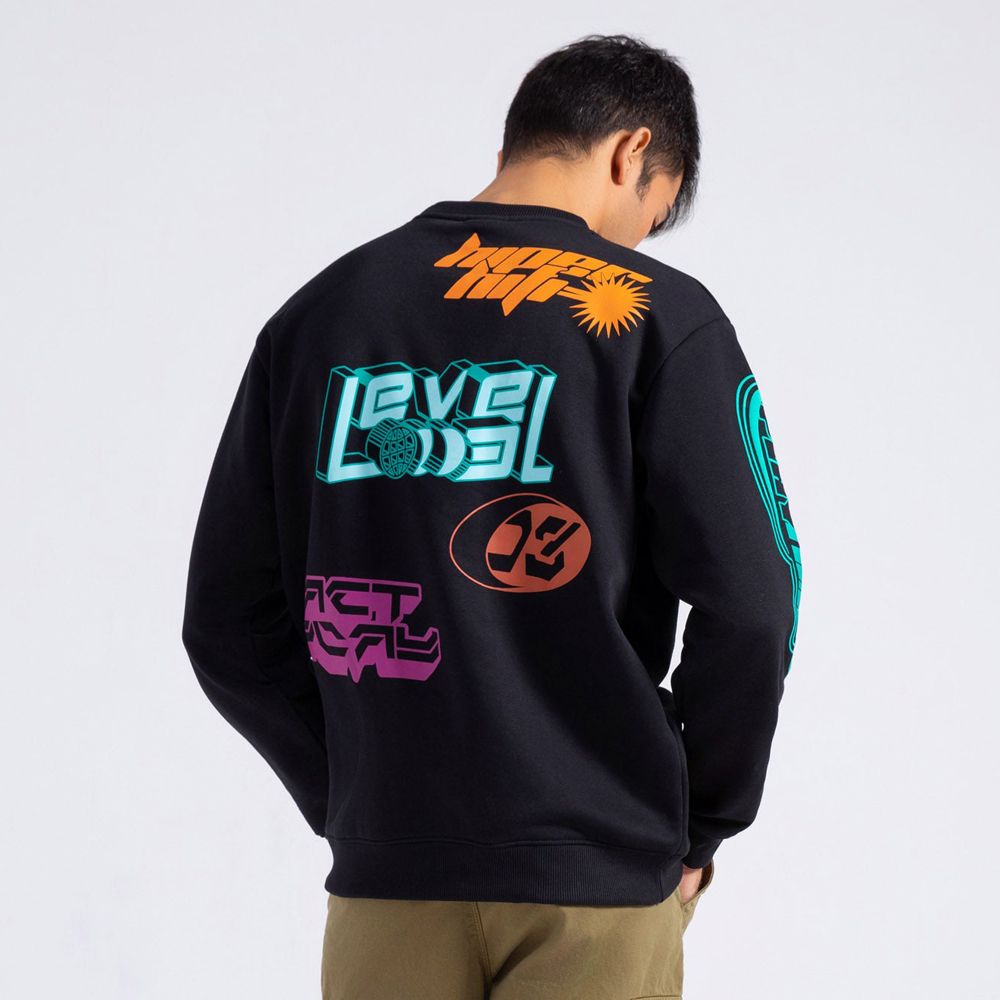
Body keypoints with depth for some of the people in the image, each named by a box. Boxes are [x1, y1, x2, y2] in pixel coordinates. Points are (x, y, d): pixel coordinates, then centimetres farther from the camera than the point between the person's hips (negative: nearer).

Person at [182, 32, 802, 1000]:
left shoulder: (316, 313, 8)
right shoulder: (655, 315, -4)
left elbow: (226, 624, 7)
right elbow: (749, 604, -10)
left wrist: (348, 801, 13)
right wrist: (699, 829, 3)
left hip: (381, 883, 4)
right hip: (594, 886, -3)